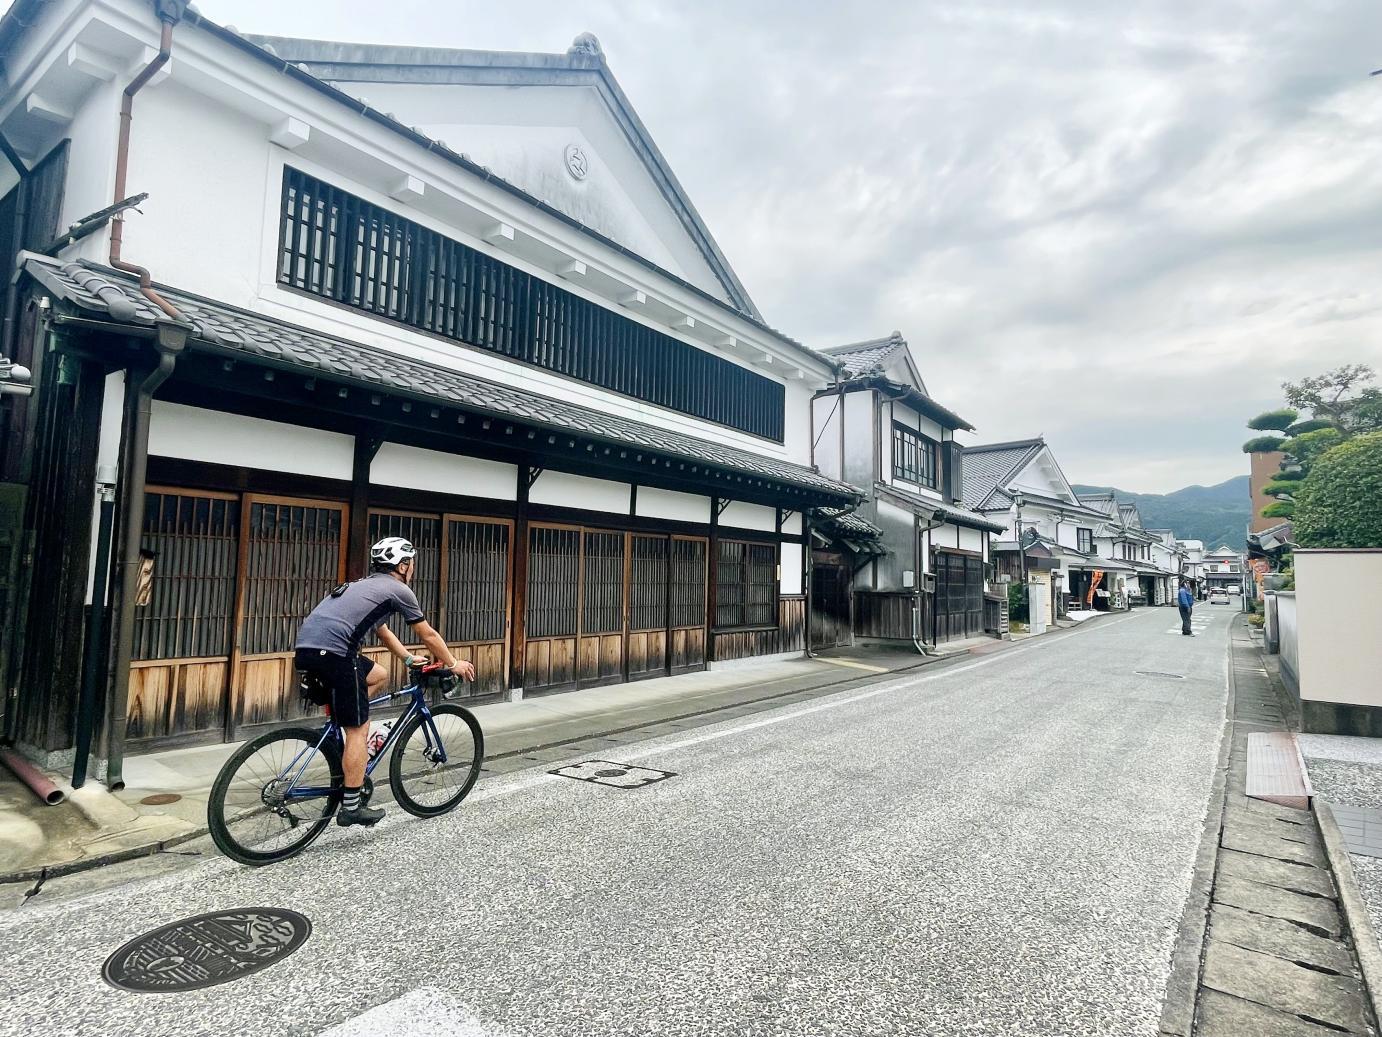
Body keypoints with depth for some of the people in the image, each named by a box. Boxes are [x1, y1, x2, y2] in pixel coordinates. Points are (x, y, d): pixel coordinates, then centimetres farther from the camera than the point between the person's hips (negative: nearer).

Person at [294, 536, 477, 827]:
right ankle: (351, 808, 9)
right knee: (359, 730, 2)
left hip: (305, 648, 9)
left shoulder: (367, 586, 29)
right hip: (331, 653, -9)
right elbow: (429, 636, 12)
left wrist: (410, 659, 49)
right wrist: (454, 664, 25)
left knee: (378, 676, 27)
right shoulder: (398, 589, 5)